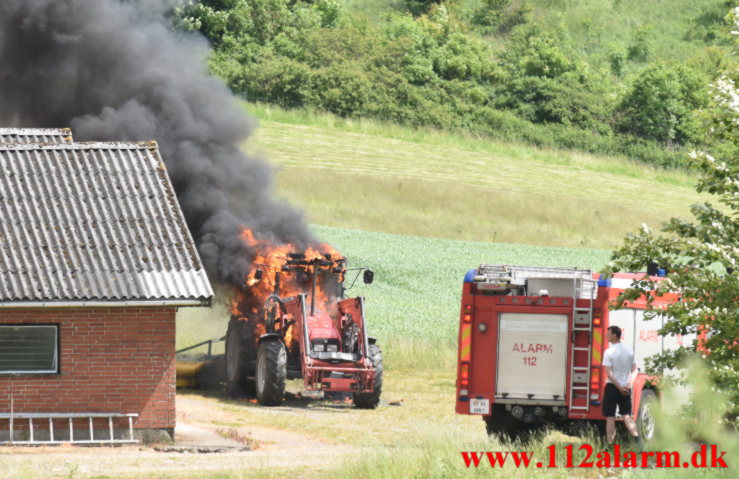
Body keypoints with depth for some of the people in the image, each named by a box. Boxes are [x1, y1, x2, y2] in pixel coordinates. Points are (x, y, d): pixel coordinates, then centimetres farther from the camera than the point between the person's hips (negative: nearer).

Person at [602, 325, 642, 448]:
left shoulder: (609, 352, -11)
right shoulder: (629, 351, 6)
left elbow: (609, 373, -17)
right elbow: (634, 371, 5)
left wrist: (619, 387, -15)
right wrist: (628, 385, -2)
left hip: (612, 387, -5)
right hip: (626, 388, 5)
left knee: (610, 417, 2)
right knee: (627, 416, 11)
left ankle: (610, 443, 1)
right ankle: (636, 437, -8)